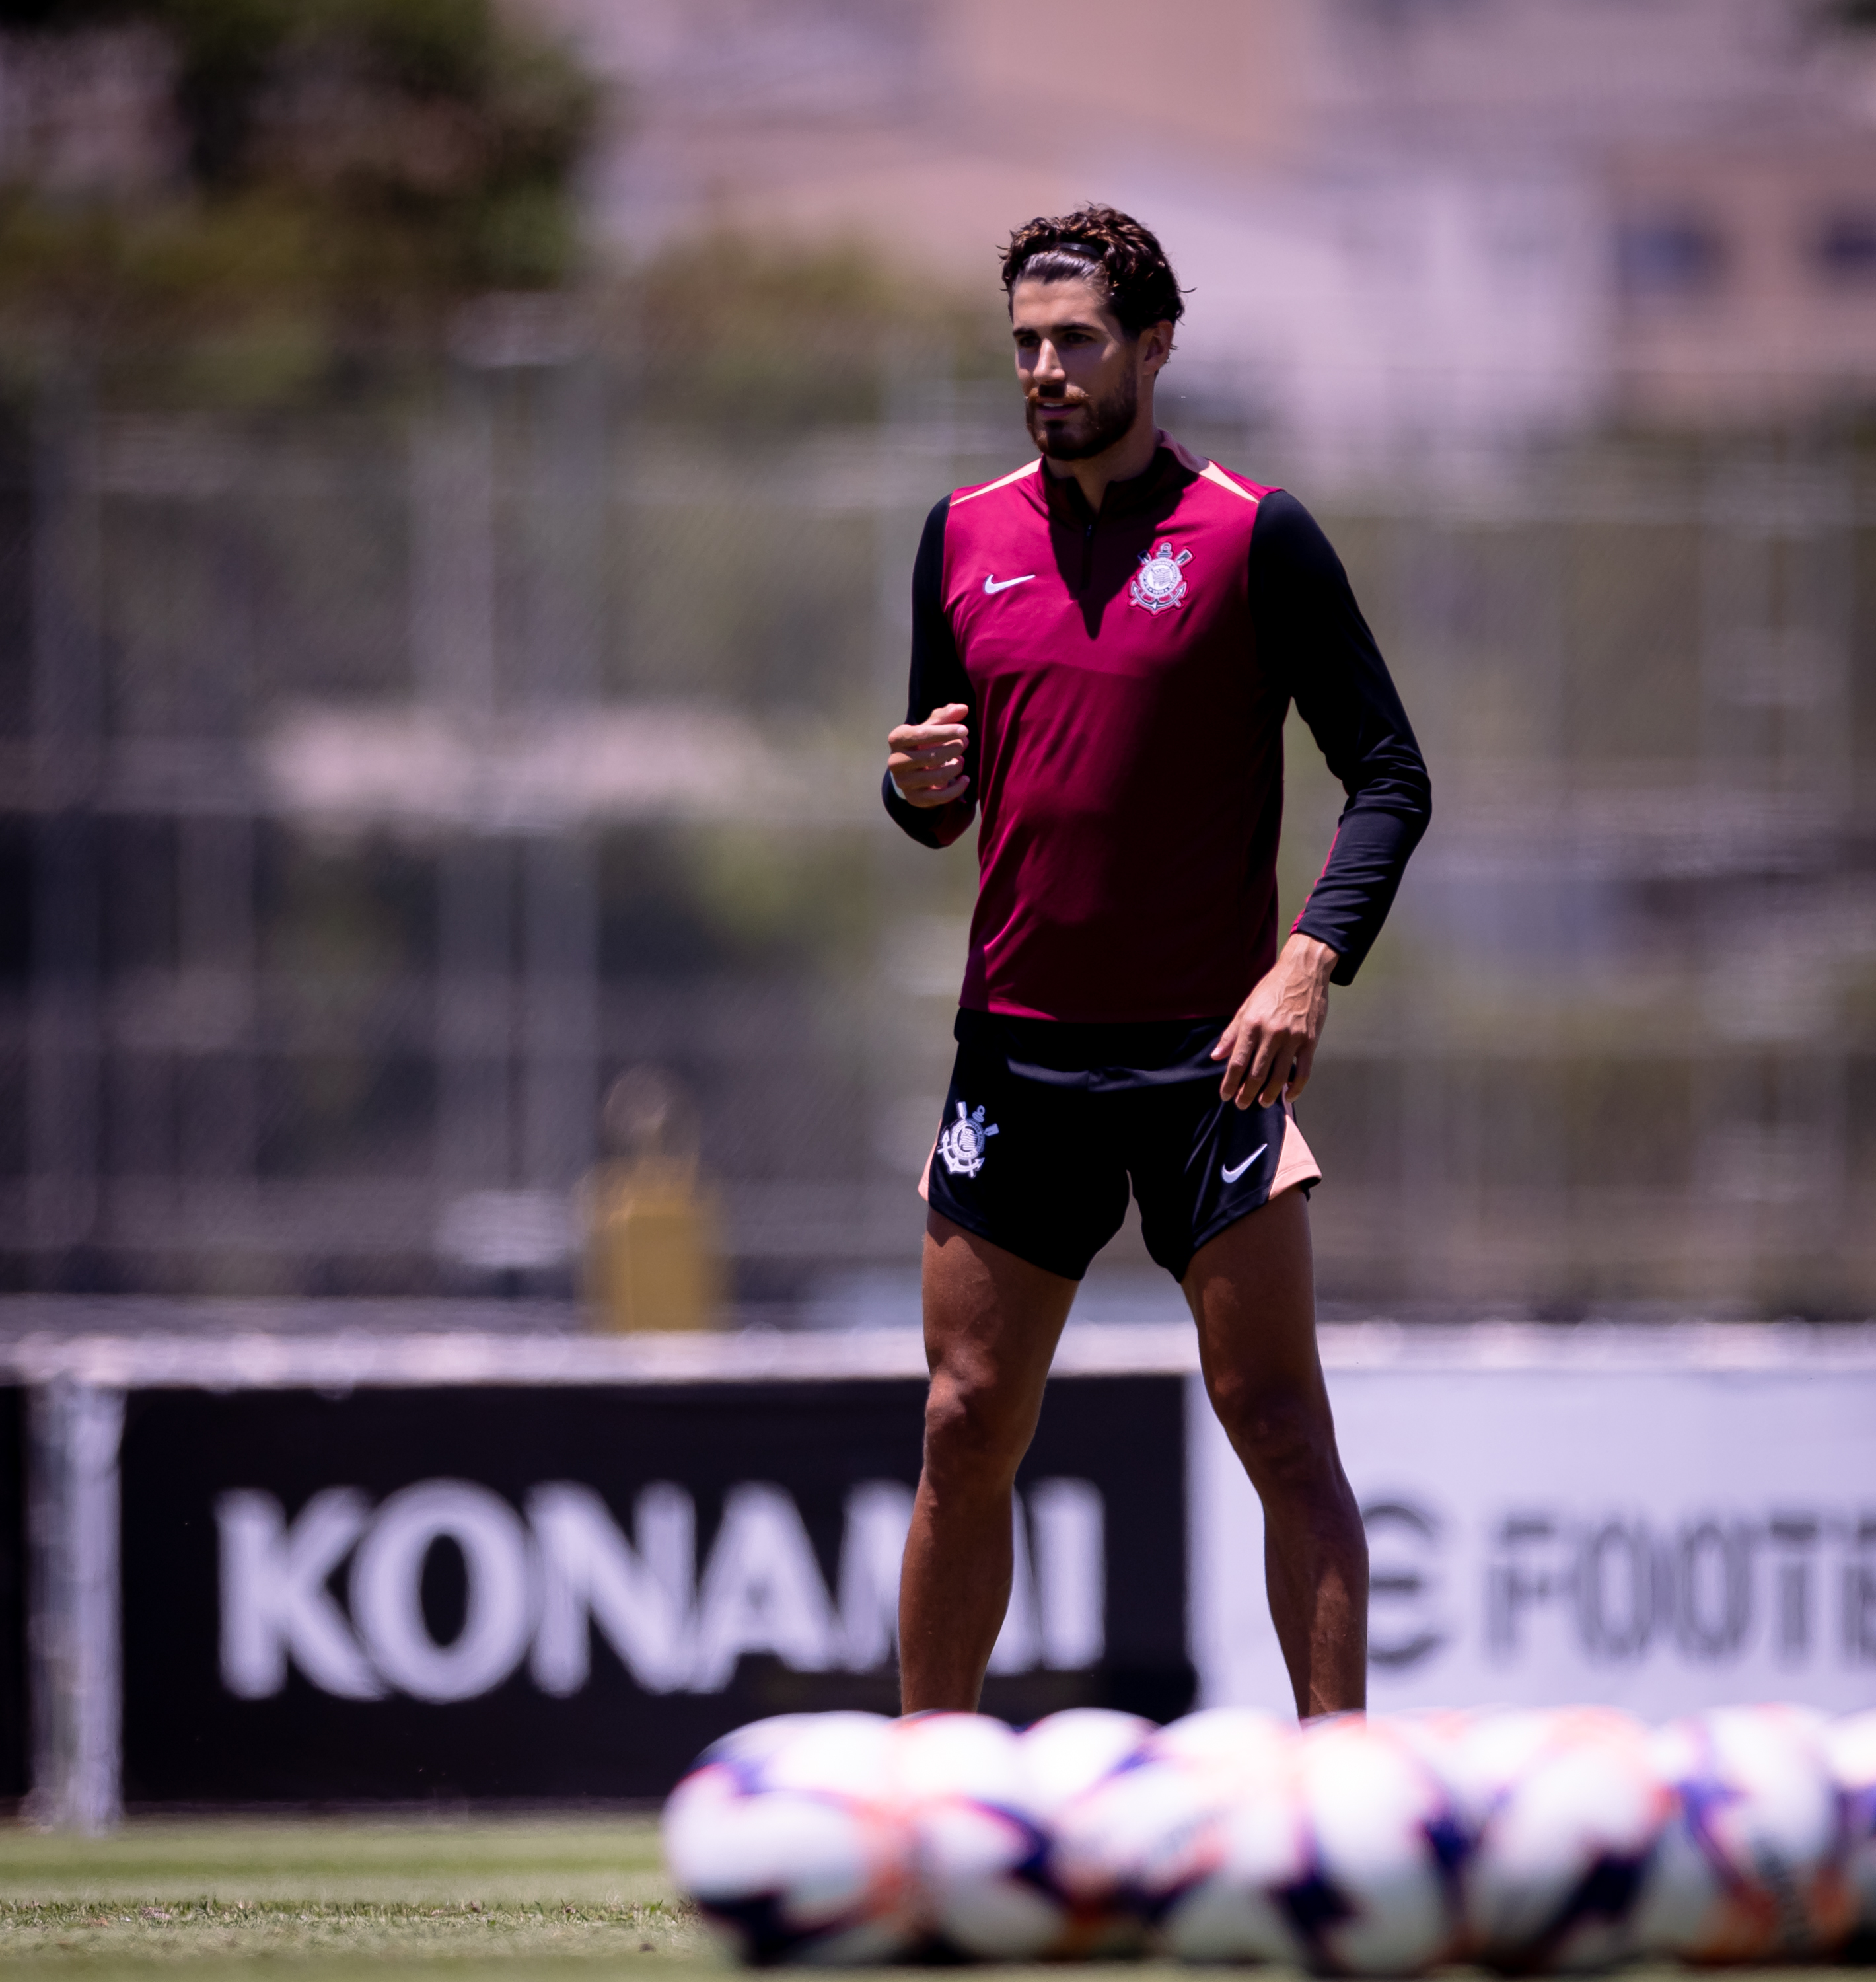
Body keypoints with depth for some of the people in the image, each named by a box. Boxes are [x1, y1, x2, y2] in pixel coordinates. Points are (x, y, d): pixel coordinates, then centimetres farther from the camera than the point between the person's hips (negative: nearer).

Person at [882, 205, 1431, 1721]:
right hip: (1017, 1053, 4)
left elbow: (1390, 777, -5)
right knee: (968, 1433, 4)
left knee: (1281, 1430, -7)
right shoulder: (965, 538, 10)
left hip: (1210, 1053, -4)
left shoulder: (1254, 537, -4)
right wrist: (922, 785, -6)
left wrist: (1312, 964, -19)